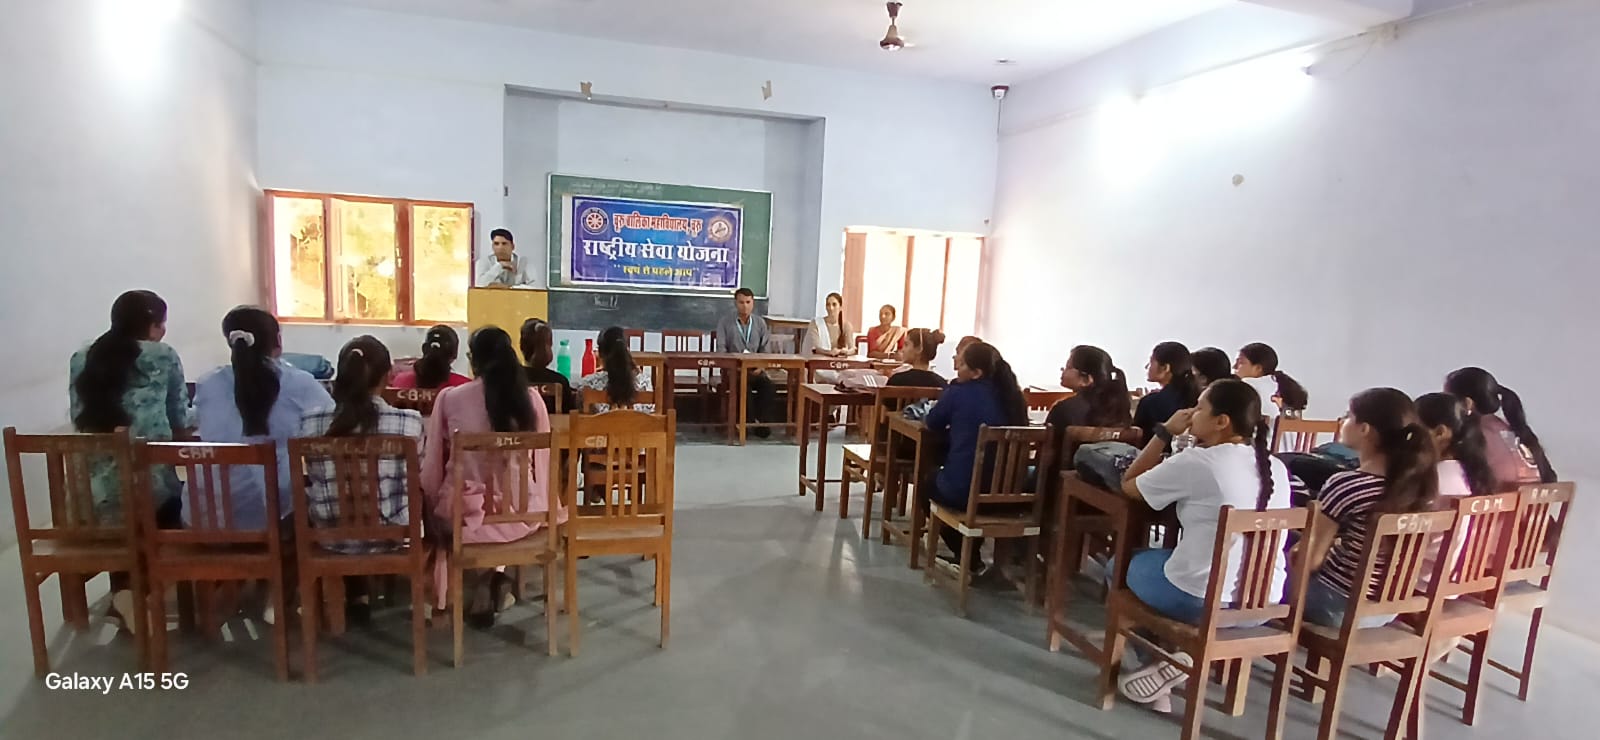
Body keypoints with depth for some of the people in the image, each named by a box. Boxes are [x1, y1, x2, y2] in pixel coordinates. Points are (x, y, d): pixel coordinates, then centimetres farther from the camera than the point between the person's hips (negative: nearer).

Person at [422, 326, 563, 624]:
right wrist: (543, 509, 18)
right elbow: (542, 464, 2)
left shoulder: (449, 398, -10)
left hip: (466, 514, -1)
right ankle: (495, 581, 25)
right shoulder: (531, 399, -7)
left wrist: (433, 509, 17)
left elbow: (432, 467, -1)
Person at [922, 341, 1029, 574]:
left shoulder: (958, 392, -8)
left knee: (928, 479, 29)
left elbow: (932, 424, 7)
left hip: (962, 491, -5)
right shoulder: (1013, 397, 4)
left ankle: (969, 559, 29)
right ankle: (972, 553, 41)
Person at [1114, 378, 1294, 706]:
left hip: (1201, 601, -6)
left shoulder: (1196, 462, -15)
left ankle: (1166, 659, 10)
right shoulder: (1277, 469, 4)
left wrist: (1165, 432, 4)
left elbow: (1129, 485, 0)